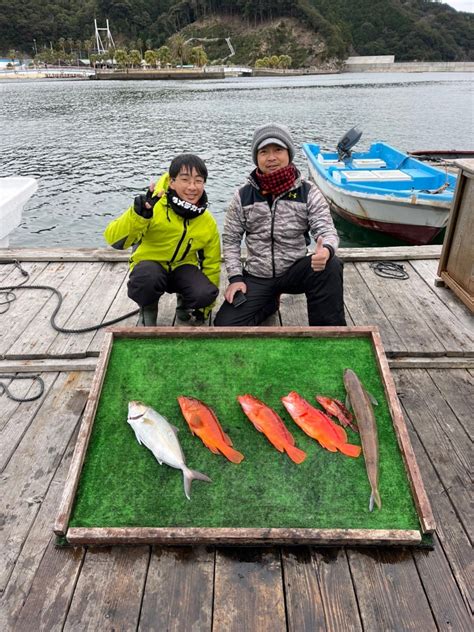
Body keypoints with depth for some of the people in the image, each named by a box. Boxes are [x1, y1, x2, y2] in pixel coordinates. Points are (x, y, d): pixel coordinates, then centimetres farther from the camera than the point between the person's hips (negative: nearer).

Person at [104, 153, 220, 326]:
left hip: (183, 267, 3)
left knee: (204, 294, -28)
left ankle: (185, 304, 11)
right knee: (148, 278, -38)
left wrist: (204, 308, 5)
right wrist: (139, 214, -49)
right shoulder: (154, 206, -23)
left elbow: (211, 264, 2)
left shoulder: (208, 223, -10)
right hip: (150, 264, -2)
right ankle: (148, 311, -2)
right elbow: (115, 241, -30)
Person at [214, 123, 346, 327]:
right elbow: (230, 239, 4)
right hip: (257, 277, 2)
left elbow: (327, 230, -11)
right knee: (225, 325, -13)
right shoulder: (243, 195, -3)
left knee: (331, 266, -32)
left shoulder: (308, 192, -6)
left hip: (295, 271, -1)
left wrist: (326, 250, -37)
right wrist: (236, 277, -7)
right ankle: (269, 301, 17)